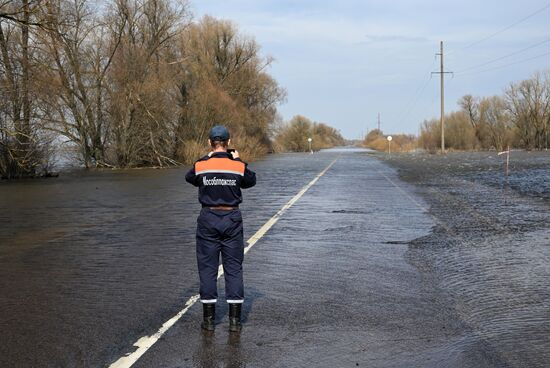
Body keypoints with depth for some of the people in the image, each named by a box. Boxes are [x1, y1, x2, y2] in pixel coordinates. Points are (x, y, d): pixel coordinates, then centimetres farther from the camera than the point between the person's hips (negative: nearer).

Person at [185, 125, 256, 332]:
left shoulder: (200, 166, -7)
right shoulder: (238, 166, -7)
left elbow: (189, 178, 14)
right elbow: (251, 181, 12)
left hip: (208, 218, 0)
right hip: (232, 218, 0)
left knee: (207, 268, 8)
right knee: (234, 269, 6)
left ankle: (209, 319, 11)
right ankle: (235, 319, 6)